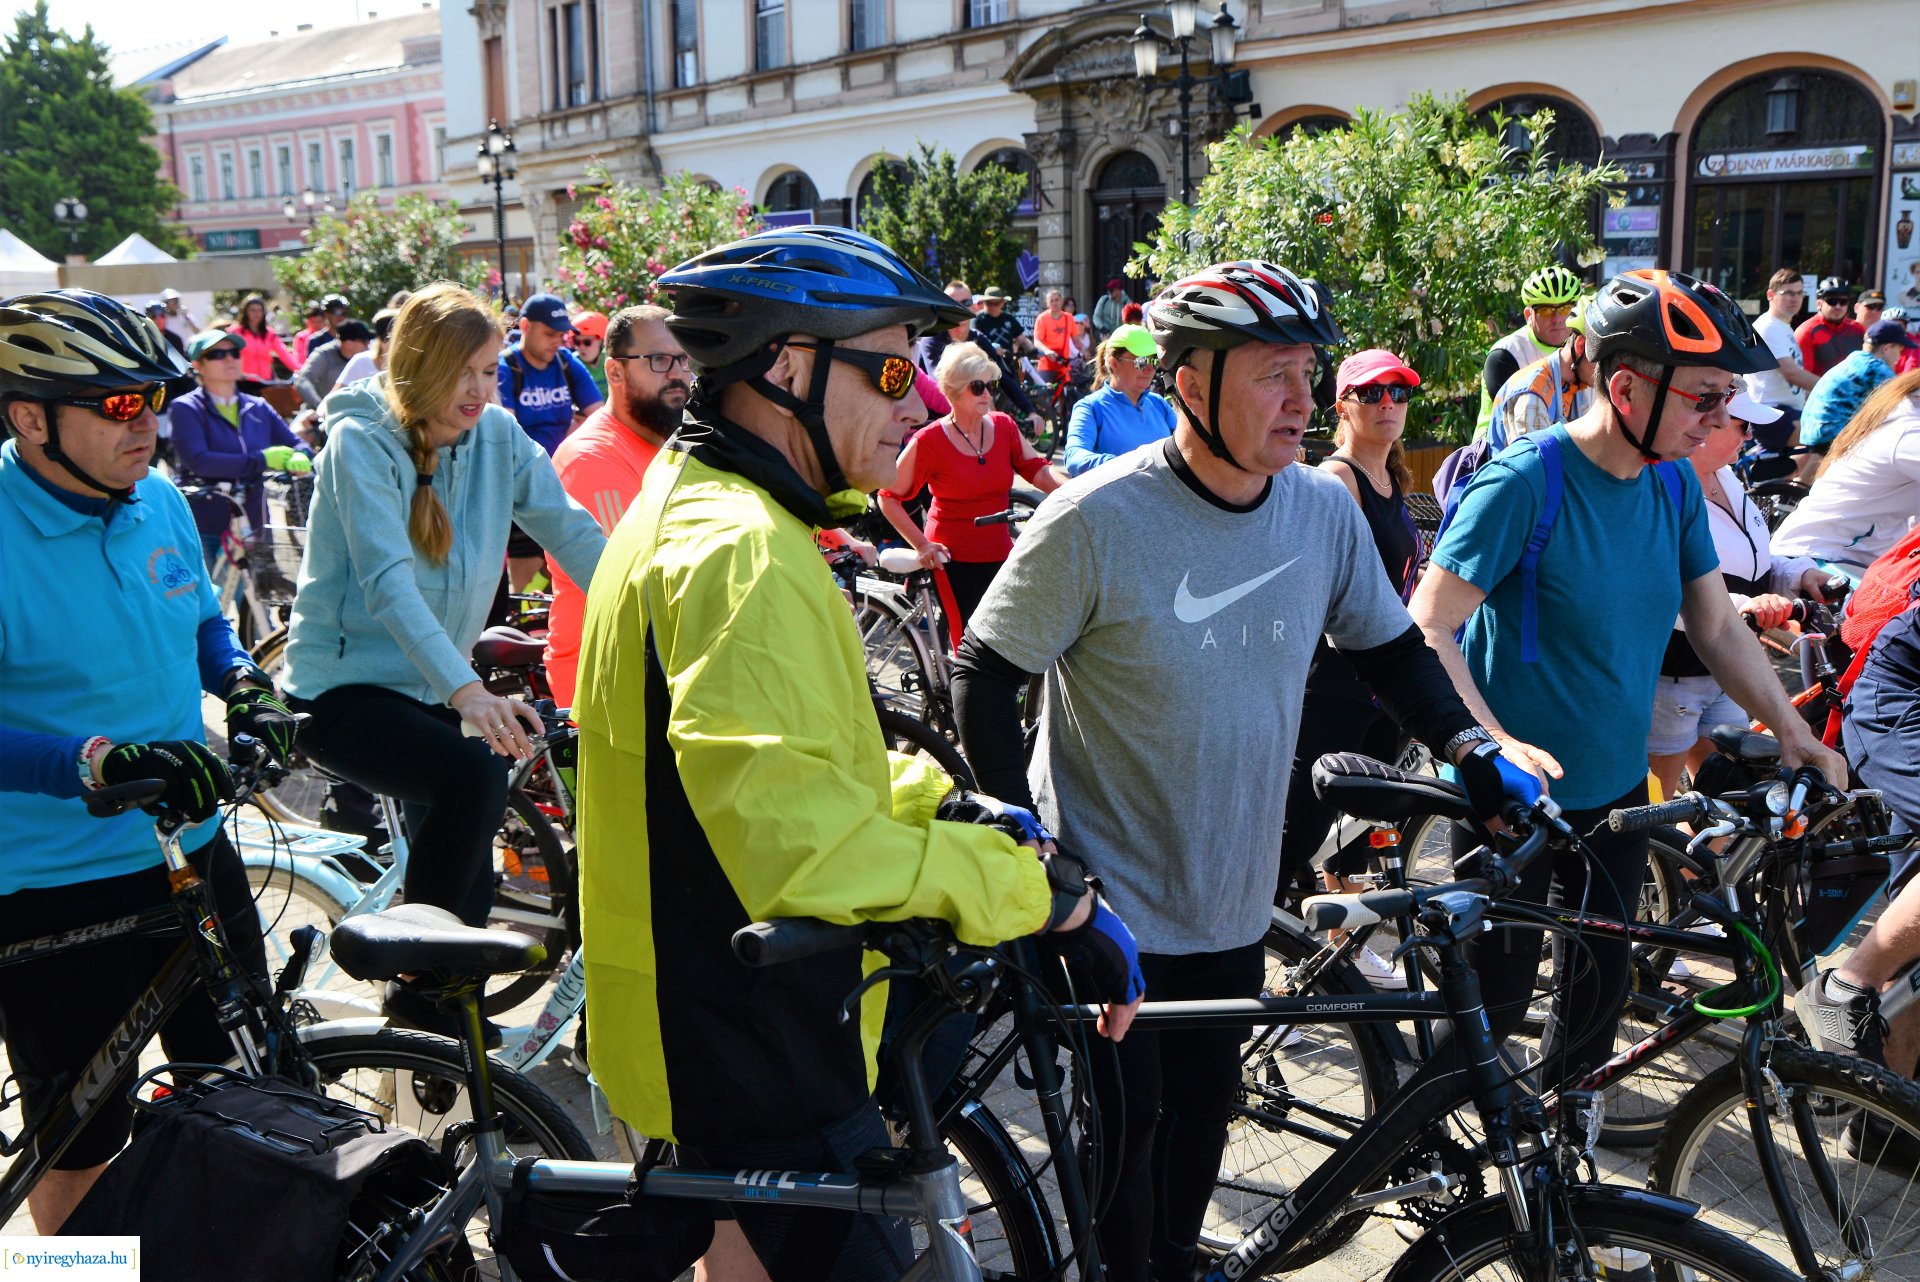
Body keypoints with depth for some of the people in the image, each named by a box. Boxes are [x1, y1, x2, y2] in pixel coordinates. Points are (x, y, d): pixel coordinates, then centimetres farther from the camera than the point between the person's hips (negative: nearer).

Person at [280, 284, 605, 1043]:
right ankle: (417, 986, -15)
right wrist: (466, 690, -42)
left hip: (428, 688, 6)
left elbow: (573, 534, -6)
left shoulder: (497, 433, -2)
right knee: (473, 776, -31)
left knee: (468, 882, 10)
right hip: (343, 689, -6)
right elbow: (388, 582, -29)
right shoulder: (361, 440, -16)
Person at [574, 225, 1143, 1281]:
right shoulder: (740, 548, -24)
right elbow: (787, 824, -36)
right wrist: (1037, 886, -29)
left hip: (717, 1027, 10)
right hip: (761, 1070, -10)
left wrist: (948, 805, 4)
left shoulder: (690, 503, 11)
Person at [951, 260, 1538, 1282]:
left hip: (1234, 902, 5)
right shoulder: (1097, 518, -18)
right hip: (1105, 903, -5)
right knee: (1125, 1129, 5)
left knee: (1202, 1113, 20)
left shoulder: (1326, 512, -4)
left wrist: (1470, 748, -5)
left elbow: (1390, 648, 10)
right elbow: (985, 673, -11)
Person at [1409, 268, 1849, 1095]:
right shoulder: (1526, 480, -21)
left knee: (1601, 980, 19)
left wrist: (1797, 736, 1)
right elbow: (1427, 628, -24)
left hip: (1617, 789, 7)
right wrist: (1495, 742, -35)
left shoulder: (1676, 485, 1)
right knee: (1495, 995, 6)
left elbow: (1718, 629, 9)